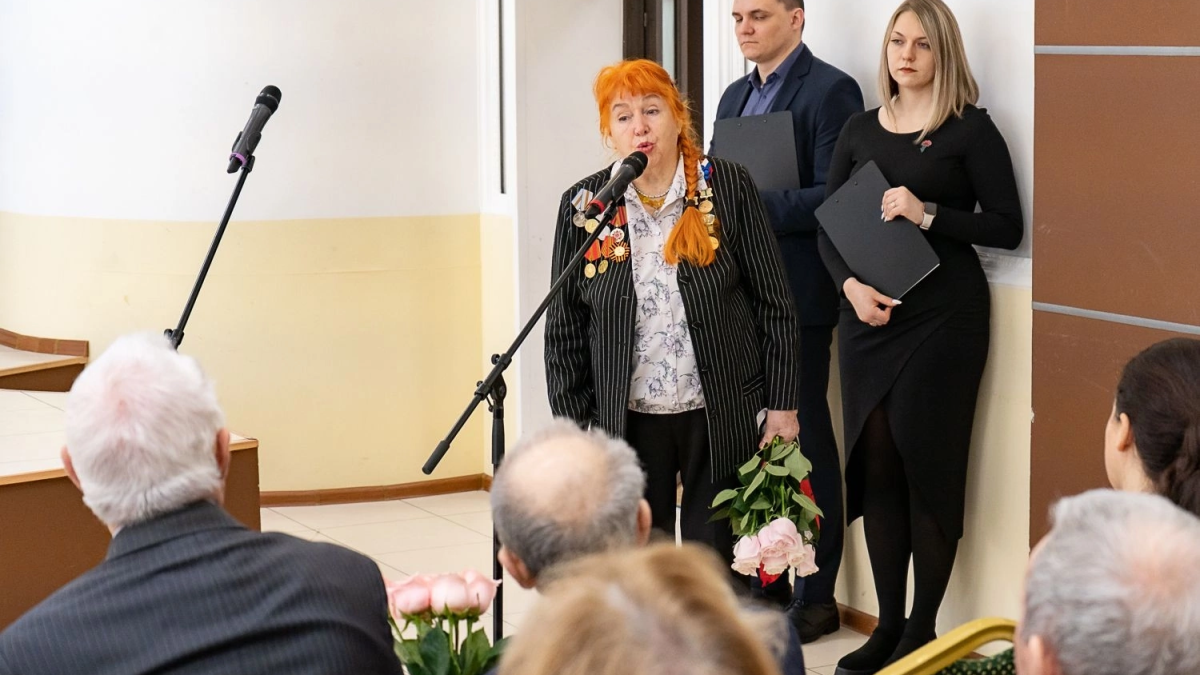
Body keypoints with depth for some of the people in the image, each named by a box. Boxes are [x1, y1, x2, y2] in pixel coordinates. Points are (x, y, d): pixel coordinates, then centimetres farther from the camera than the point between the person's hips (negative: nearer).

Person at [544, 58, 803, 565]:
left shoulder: (728, 189, -1)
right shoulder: (584, 206, 2)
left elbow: (775, 306, 2)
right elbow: (564, 330, 7)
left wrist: (781, 406, -2)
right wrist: (574, 428, 3)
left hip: (721, 417, -1)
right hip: (628, 421, 1)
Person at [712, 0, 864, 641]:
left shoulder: (829, 90, -9)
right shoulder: (735, 96, 16)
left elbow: (835, 198, -17)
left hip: (796, 294, -7)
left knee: (805, 440, 0)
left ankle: (815, 596, 9)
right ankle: (767, 579, 23)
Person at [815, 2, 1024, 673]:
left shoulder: (971, 130, -2)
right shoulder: (861, 131, 11)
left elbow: (1008, 228, -6)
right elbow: (829, 225, 11)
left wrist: (928, 214, -18)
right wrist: (851, 284, -7)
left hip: (943, 315, -4)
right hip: (867, 314, 5)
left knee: (928, 466, -3)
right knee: (875, 466, 4)